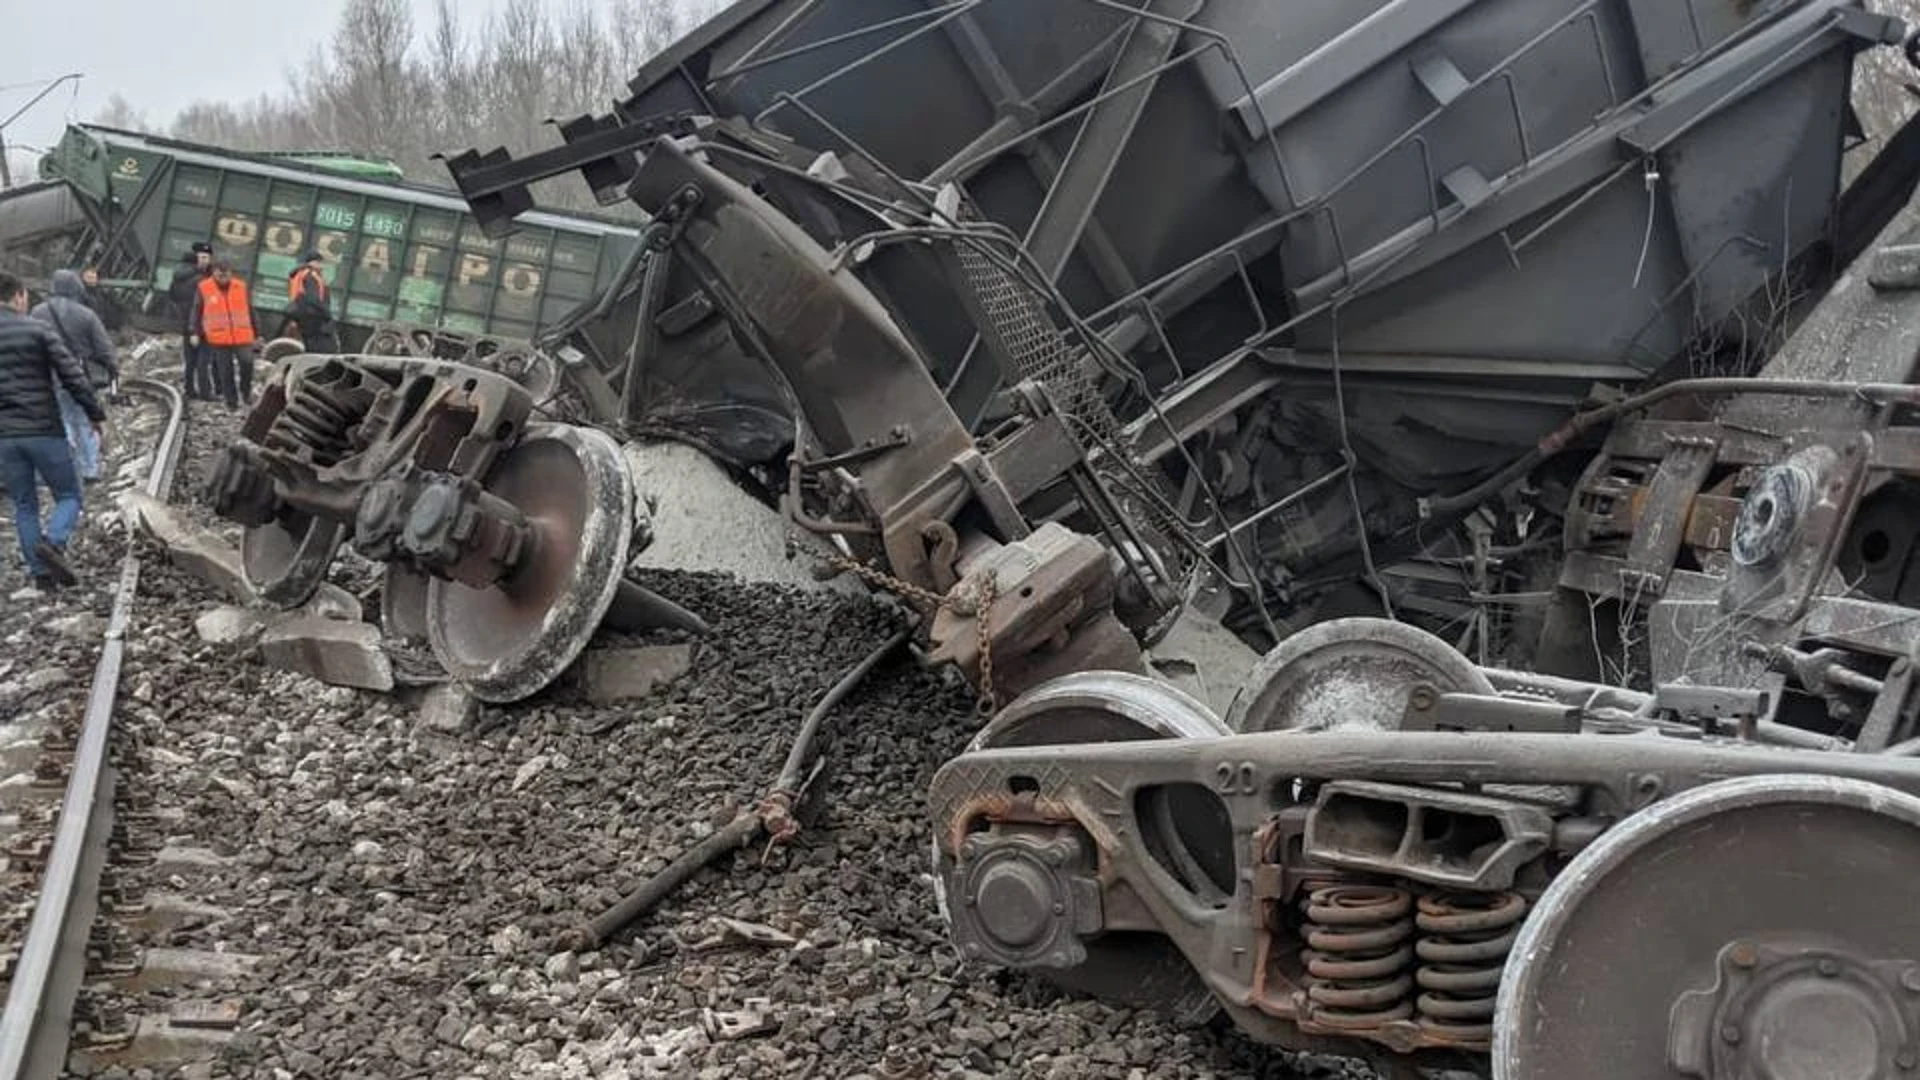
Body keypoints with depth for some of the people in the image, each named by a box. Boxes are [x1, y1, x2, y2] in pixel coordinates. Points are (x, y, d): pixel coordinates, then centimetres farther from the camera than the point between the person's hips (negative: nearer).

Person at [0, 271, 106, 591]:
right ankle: (54, 542, -18)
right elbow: (72, 376, -9)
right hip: (43, 430, -3)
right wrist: (96, 415, -1)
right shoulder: (37, 331, -5)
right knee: (68, 496, 8)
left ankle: (40, 571, 7)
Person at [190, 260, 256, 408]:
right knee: (225, 370, 4)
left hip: (242, 336, 1)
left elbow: (249, 310, 12)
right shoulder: (204, 288, -1)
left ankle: (246, 391, 13)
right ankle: (230, 400, 15)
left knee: (247, 362, -11)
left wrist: (255, 333, 14)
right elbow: (197, 312, 5)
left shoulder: (241, 286, 5)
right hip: (219, 339, -1)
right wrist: (194, 333, 0)